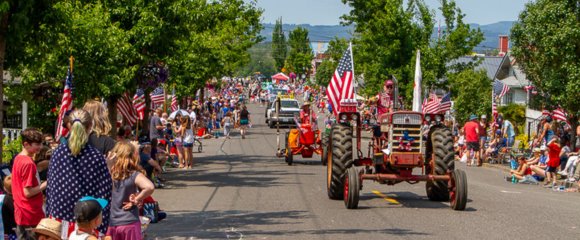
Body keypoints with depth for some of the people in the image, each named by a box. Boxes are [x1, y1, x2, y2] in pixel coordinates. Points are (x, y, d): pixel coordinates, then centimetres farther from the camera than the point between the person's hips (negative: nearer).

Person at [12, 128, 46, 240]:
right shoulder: (28, 163, -19)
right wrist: (46, 184, -12)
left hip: (22, 213, 9)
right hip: (31, 215, -9)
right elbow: (28, 192, -20)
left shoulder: (18, 158, 8)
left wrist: (41, 184, 10)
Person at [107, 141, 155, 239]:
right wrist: (136, 200, -14)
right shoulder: (135, 175, -12)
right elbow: (150, 187, -29)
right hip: (130, 223, -3)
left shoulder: (110, 174, -3)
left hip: (110, 224, 3)